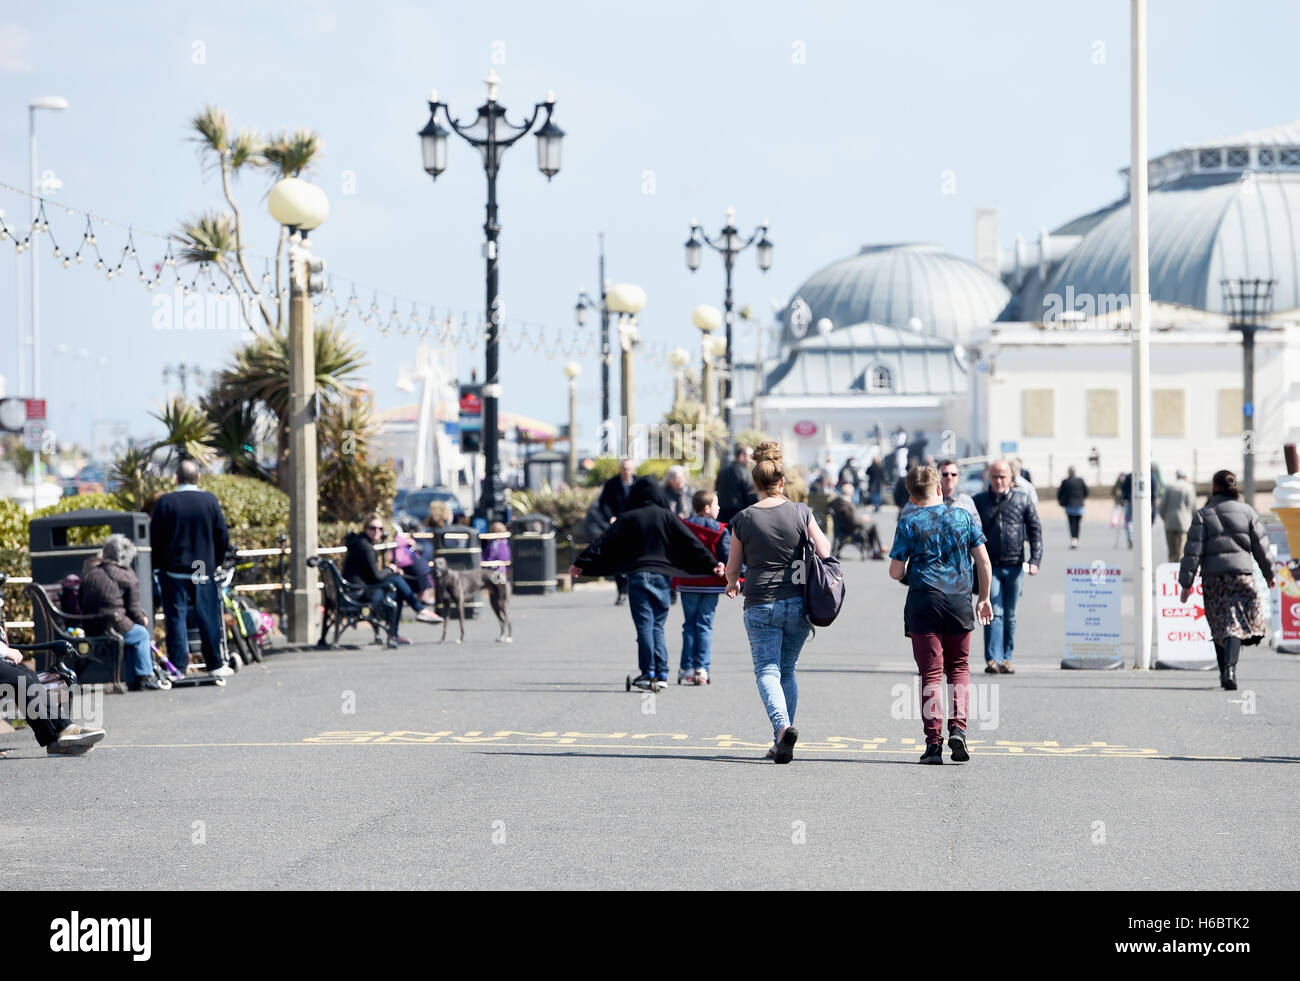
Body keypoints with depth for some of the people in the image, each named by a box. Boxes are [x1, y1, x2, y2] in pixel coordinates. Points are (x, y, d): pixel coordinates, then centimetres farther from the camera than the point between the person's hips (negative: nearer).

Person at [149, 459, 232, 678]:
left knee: (176, 617, 2)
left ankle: (178, 666, -1)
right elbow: (223, 536, 2)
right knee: (208, 617, 8)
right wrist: (215, 562, 15)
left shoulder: (165, 502, -6)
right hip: (204, 570, 1)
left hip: (174, 570, -1)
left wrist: (159, 566, 9)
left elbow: (154, 539, -3)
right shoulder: (210, 501, -2)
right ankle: (215, 664, 13)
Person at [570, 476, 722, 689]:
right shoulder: (667, 517, 3)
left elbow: (604, 543, 0)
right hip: (661, 576, 1)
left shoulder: (628, 518, 2)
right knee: (657, 626, 8)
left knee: (645, 626, -1)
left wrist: (581, 563, 4)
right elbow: (691, 543, 0)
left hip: (637, 576, -1)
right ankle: (661, 674, 2)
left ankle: (648, 673, -5)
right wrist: (711, 564, 1)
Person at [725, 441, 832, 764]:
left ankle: (783, 727, -27)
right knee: (787, 671, 15)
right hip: (798, 603, 2)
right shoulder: (801, 513, -1)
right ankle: (781, 743, 15)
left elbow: (732, 569, 6)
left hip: (760, 605, -2)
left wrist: (732, 584, 29)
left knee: (767, 670, -1)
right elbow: (825, 553, 0)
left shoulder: (743, 520, -3)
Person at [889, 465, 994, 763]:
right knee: (959, 666, 15)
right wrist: (984, 598, 17)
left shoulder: (909, 522, 0)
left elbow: (895, 572, -2)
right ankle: (957, 726, -3)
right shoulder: (963, 516, 6)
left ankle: (934, 742, -2)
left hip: (923, 601, -1)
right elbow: (984, 562, 6)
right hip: (959, 599, 2)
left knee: (931, 672, 2)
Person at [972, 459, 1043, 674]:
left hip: (1014, 565, 1)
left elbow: (1035, 531, 5)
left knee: (1010, 615, 7)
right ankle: (993, 659, -14)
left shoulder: (1023, 500, 5)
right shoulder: (979, 501, 5)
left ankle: (1006, 659, 14)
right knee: (994, 613, -10)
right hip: (990, 566, -1)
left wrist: (1035, 560, -5)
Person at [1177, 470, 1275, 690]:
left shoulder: (1203, 514, -1)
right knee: (1235, 623, -2)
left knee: (1219, 624, 12)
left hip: (1213, 576, 0)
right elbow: (1260, 545, 7)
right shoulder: (1246, 511, 5)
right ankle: (1230, 667, -23)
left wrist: (1186, 583, -3)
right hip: (1241, 572, 0)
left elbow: (1193, 551, -5)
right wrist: (1269, 573, 20)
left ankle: (1224, 673, 15)